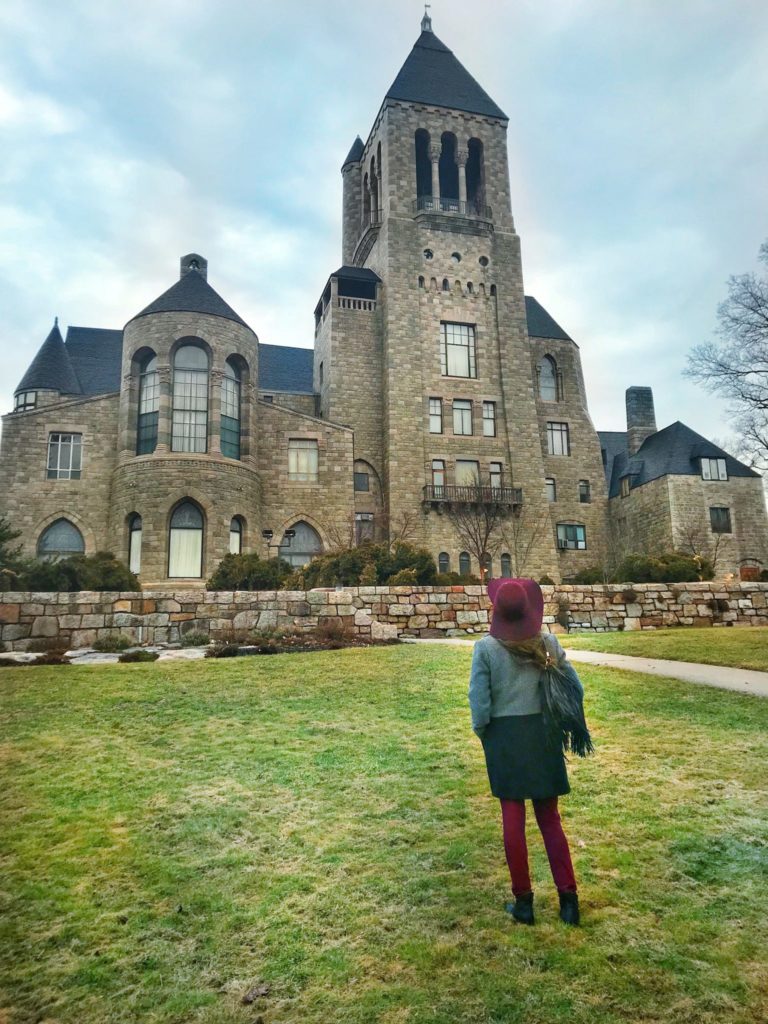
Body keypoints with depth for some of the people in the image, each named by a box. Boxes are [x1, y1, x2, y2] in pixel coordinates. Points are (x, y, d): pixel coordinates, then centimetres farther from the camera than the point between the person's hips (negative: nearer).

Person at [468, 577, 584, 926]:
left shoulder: (486, 648, -13)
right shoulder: (548, 643, -5)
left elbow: (480, 704, -12)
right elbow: (575, 689, -1)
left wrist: (483, 734, 6)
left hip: (504, 738, -2)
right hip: (543, 735, 3)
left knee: (513, 821, 10)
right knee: (550, 818, 16)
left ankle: (523, 901, 20)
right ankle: (568, 897, 20)